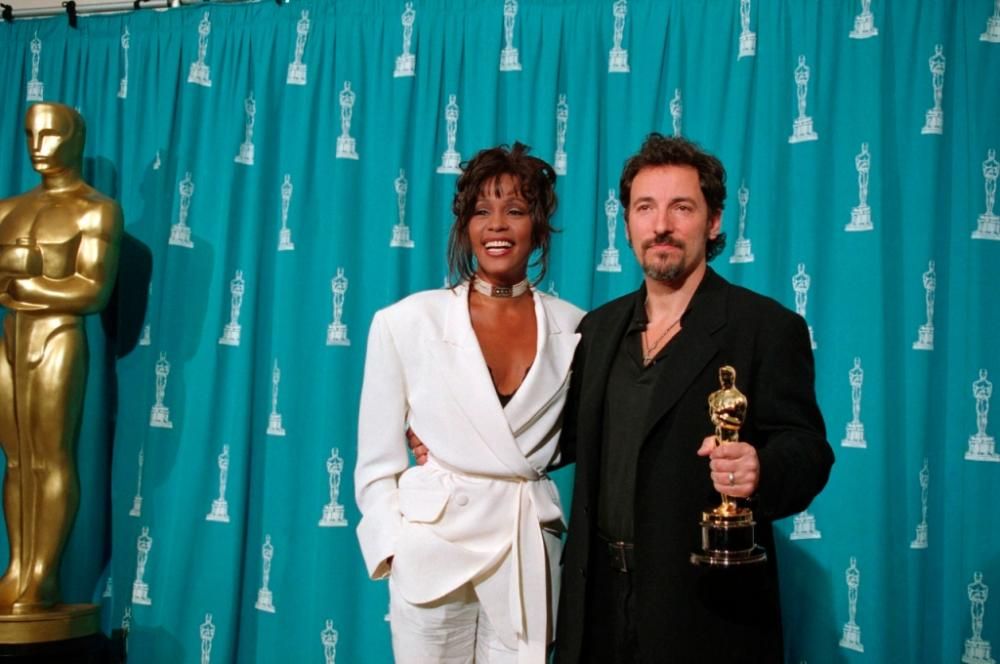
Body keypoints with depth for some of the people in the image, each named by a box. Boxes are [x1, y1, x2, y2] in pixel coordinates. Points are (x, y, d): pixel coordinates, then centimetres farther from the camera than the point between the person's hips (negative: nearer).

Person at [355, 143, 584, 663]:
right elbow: (377, 467, -1)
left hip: (531, 556, 2)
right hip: (434, 551, -1)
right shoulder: (405, 322, -5)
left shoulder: (573, 327, 0)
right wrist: (400, 552, -10)